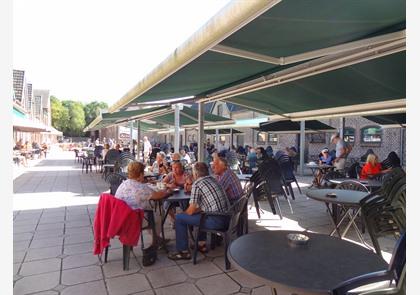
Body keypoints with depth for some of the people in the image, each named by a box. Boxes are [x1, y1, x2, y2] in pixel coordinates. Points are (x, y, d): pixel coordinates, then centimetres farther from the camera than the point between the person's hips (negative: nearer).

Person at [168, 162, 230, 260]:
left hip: (216, 221, -8)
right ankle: (202, 244, 36)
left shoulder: (197, 184, -10)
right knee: (200, 213, 33)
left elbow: (190, 211, -6)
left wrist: (184, 213, 14)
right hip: (227, 218, 9)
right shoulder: (213, 179, 14)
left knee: (179, 218, 4)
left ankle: (183, 251, 12)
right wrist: (197, 209, 22)